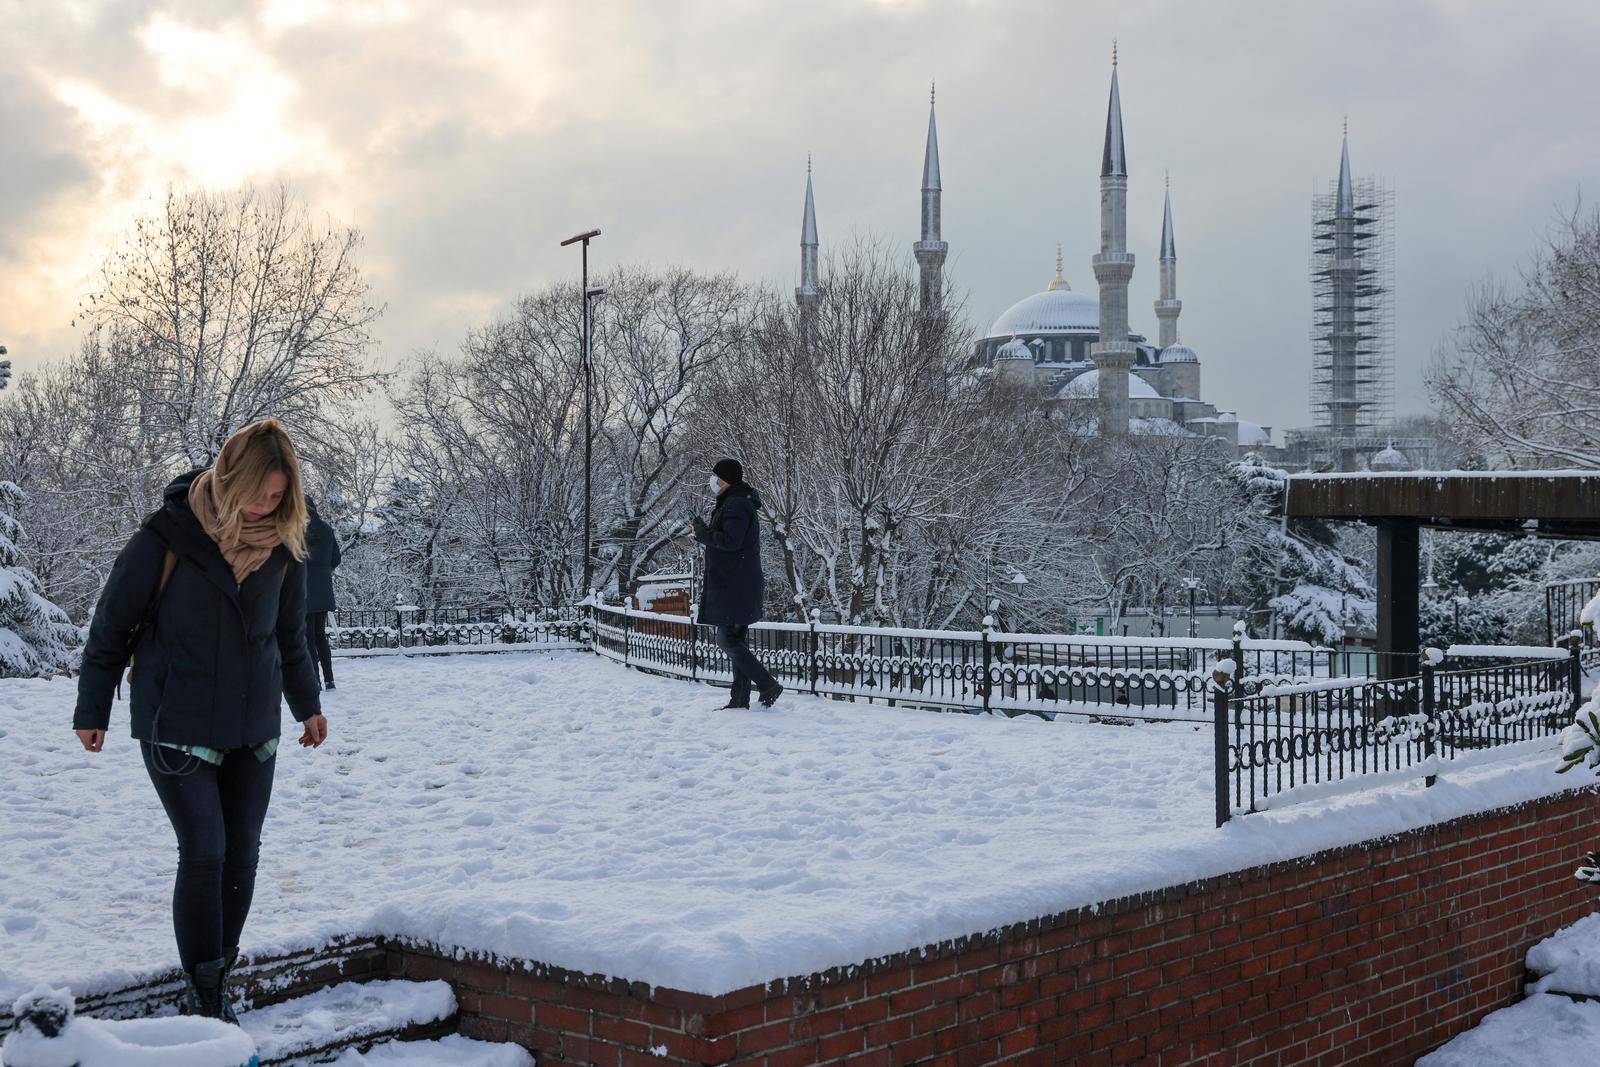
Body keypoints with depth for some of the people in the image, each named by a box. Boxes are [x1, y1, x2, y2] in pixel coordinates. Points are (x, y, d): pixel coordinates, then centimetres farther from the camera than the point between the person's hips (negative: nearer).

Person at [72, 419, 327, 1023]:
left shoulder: (282, 544, 0)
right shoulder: (168, 536, -14)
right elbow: (112, 623, -4)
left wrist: (306, 703, 23)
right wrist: (92, 710, 2)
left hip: (254, 727, 5)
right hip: (177, 725, -5)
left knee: (242, 855, 5)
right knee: (203, 854, -9)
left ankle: (217, 980, 19)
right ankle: (202, 997, 2)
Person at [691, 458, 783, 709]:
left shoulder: (736, 505, -14)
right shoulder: (732, 503, 19)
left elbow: (730, 541, -22)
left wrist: (703, 532, -10)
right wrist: (704, 532, 10)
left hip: (734, 588, -11)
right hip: (734, 587, 11)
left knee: (728, 640, -10)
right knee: (737, 641, 11)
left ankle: (768, 686, -9)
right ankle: (740, 699, 14)